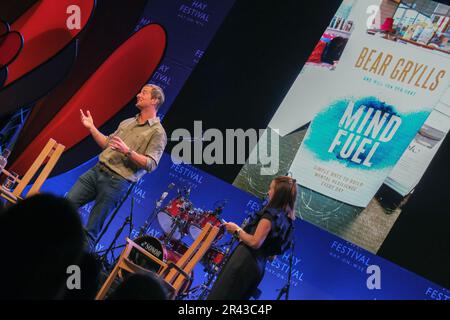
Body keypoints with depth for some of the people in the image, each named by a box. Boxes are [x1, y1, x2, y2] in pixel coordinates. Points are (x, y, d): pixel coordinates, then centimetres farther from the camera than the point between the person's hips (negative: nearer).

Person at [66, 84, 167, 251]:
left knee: (91, 230, -6)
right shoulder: (127, 123, 20)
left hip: (117, 181, -7)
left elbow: (151, 164, -14)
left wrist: (127, 151, -24)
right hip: (97, 170, 7)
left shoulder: (157, 132, -4)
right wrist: (91, 128, 15)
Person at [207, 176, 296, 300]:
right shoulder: (287, 221, 13)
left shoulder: (271, 214, -13)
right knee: (235, 297, 15)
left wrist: (237, 230, -6)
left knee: (218, 295, -5)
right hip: (259, 266, 9)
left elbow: (255, 242, -22)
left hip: (245, 261, -9)